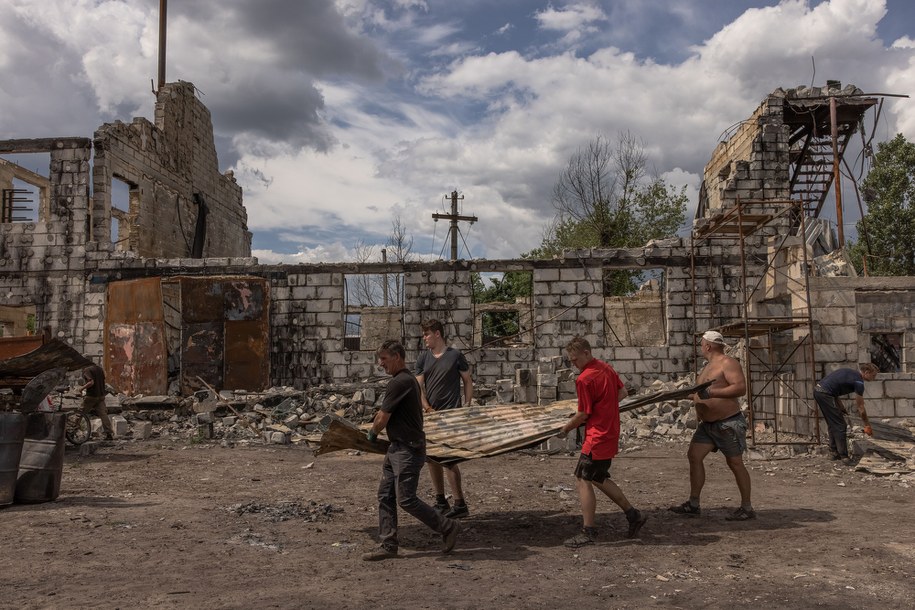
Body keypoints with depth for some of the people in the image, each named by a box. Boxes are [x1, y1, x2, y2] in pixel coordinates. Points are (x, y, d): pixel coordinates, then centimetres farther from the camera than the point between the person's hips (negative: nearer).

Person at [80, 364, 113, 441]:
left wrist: (83, 387, -10)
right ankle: (109, 434, -6)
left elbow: (91, 382, -23)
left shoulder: (87, 370, -12)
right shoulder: (100, 368, 12)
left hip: (91, 396, -6)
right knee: (103, 414, 0)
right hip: (101, 396, 6)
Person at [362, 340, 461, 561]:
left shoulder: (399, 383, -19)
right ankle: (388, 545, 14)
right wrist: (376, 428, 29)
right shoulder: (408, 379, 13)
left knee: (406, 499, -6)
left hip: (408, 450, -10)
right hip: (397, 449, 10)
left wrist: (372, 433, 7)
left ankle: (448, 527, 8)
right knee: (385, 495, 9)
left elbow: (382, 419, -13)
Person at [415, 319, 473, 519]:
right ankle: (441, 502, 20)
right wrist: (428, 409, -9)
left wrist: (466, 407, -6)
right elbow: (419, 386, 4)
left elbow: (468, 381, 2)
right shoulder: (423, 358, 9)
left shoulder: (455, 356, -3)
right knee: (432, 458, 9)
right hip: (430, 415, 6)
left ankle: (460, 504, -2)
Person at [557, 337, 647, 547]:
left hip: (597, 437, -9)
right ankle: (633, 515, 23)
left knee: (584, 480, -3)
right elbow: (622, 392, 19)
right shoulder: (607, 368, 8)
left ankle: (588, 532, 1)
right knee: (599, 479, 20)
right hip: (610, 433, 9)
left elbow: (583, 414, -14)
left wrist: (565, 429, 0)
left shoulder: (584, 379, -19)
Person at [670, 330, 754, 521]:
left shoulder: (728, 363, -14)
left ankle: (747, 508, 13)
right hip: (707, 424, 9)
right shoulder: (709, 366, 15)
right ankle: (693, 504, 6)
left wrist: (711, 393, -31)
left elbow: (741, 388, -27)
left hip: (728, 424, -9)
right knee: (694, 456, 1)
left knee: (735, 463, 0)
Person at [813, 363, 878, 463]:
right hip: (825, 394, -9)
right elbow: (860, 408, -1)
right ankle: (844, 456, 3)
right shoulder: (859, 382, -5)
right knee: (840, 426, 0)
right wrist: (867, 425, 10)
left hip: (818, 391, 9)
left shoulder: (850, 373, 21)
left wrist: (840, 406, 17)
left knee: (832, 424, 19)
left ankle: (833, 452, 24)